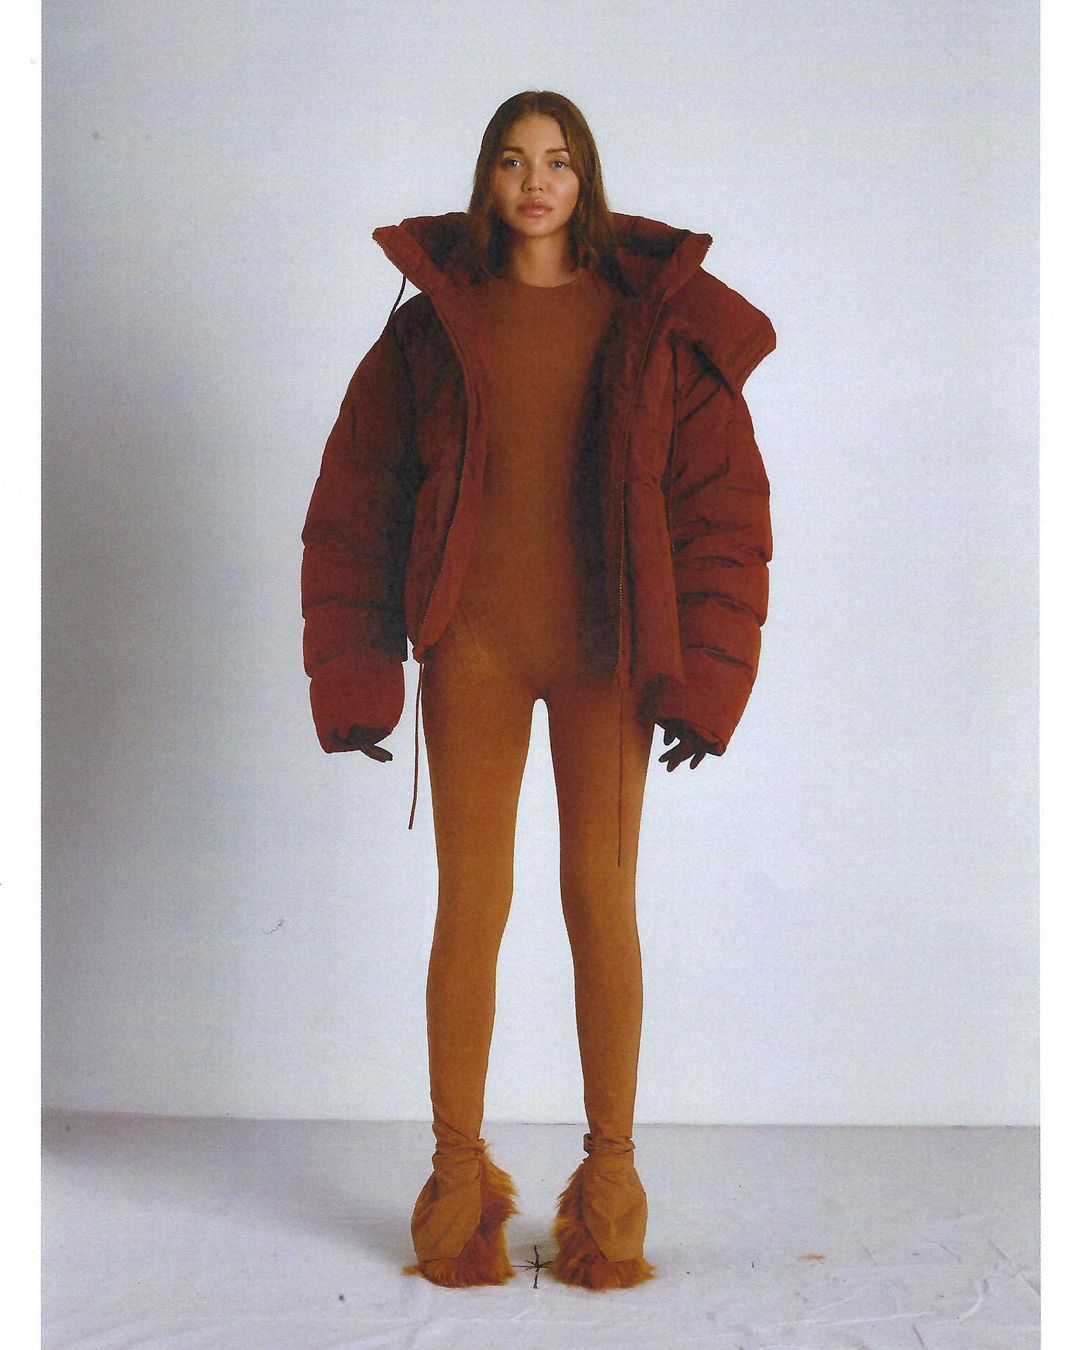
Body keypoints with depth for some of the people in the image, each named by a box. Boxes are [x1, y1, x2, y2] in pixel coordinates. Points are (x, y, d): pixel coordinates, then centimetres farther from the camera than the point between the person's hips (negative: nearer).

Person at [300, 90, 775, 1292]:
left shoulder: (656, 321, 3)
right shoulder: (433, 320, 5)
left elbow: (725, 503, 1)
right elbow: (353, 503, 6)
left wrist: (704, 679, -6)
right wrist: (351, 676, 0)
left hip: (605, 649, 0)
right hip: (473, 648, 1)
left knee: (601, 903, 1)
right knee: (471, 903, 1)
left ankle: (610, 1176, 14)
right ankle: (458, 1173, 14)